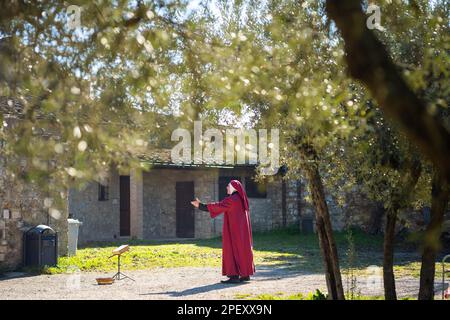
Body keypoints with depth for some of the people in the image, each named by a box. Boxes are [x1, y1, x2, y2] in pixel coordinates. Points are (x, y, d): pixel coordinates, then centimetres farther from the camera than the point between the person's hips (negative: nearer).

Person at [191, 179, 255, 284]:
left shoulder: (232, 199, -15)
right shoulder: (240, 199, 13)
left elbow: (218, 206, -18)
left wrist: (200, 205, -15)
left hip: (234, 229, -9)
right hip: (242, 229, 9)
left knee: (233, 250, -7)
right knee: (242, 249, 12)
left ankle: (234, 276, -10)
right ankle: (245, 274, 16)